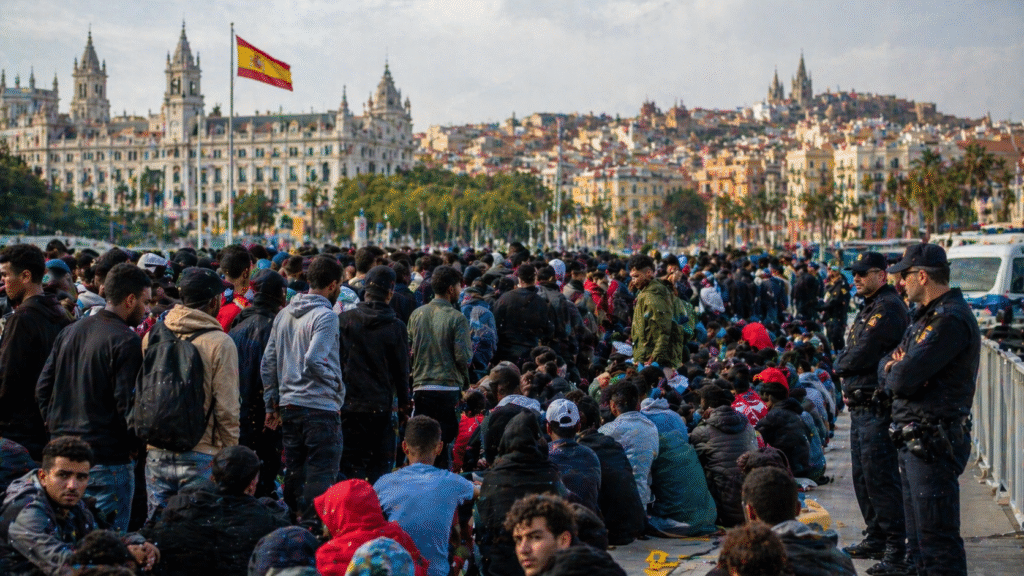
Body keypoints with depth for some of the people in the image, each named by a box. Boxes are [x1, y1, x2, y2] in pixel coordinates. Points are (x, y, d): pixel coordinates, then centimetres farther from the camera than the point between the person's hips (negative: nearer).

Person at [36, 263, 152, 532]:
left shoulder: (70, 332, 11)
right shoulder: (126, 341, -14)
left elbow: (43, 389, 12)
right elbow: (127, 403, -17)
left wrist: (58, 429, 16)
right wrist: (133, 445, -2)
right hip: (108, 459, -8)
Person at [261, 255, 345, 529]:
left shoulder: (284, 314, 11)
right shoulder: (326, 316, -13)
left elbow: (268, 363, 12)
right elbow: (314, 360, -24)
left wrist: (272, 404, 17)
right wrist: (337, 384, -8)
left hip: (288, 406, 8)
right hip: (320, 407, -8)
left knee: (294, 473, 16)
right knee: (321, 475, -2)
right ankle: (311, 527, -5)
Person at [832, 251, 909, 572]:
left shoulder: (888, 308, -15)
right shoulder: (870, 307, 19)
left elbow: (861, 355, -20)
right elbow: (852, 355, 20)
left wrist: (840, 365, 0)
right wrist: (849, 384, 3)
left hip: (878, 408, -11)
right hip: (861, 406, 11)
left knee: (879, 477, -9)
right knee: (862, 476, 16)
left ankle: (896, 548, -3)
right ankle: (875, 539, 26)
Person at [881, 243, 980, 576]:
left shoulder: (950, 320, -18)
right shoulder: (928, 315, 16)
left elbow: (902, 380, -24)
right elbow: (885, 365, 17)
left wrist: (895, 371, -1)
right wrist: (895, 366, -7)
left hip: (933, 444, -11)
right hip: (915, 439, 11)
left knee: (937, 541, -8)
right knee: (918, 538, 19)